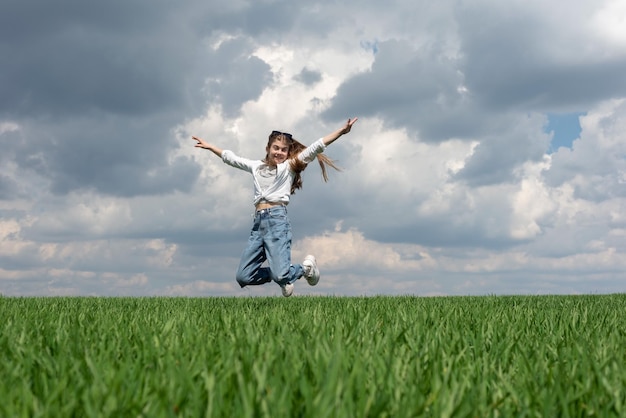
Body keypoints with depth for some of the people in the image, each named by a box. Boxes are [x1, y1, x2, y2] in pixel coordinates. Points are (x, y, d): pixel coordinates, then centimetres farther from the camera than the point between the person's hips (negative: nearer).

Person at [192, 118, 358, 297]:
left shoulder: (290, 166, 8)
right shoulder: (256, 166, 21)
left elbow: (315, 147, -2)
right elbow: (231, 158, 33)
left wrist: (342, 130, -10)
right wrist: (209, 146, 37)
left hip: (277, 219, -5)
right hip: (258, 222, 5)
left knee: (280, 276, -19)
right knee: (244, 277, -2)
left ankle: (306, 267, 14)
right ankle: (282, 274, 22)